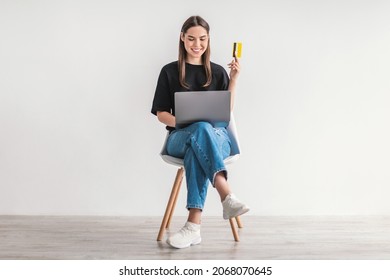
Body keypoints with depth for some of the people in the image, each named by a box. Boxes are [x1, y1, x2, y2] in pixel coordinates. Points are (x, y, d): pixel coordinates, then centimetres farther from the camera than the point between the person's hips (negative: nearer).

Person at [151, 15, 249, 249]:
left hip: (217, 136, 1)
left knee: (195, 150, -39)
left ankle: (194, 226, -47)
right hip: (179, 137, -1)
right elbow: (161, 113, 7)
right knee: (201, 129, -39)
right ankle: (228, 197, -53)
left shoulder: (218, 72, 14)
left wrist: (234, 79, 0)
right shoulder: (170, 71, 11)